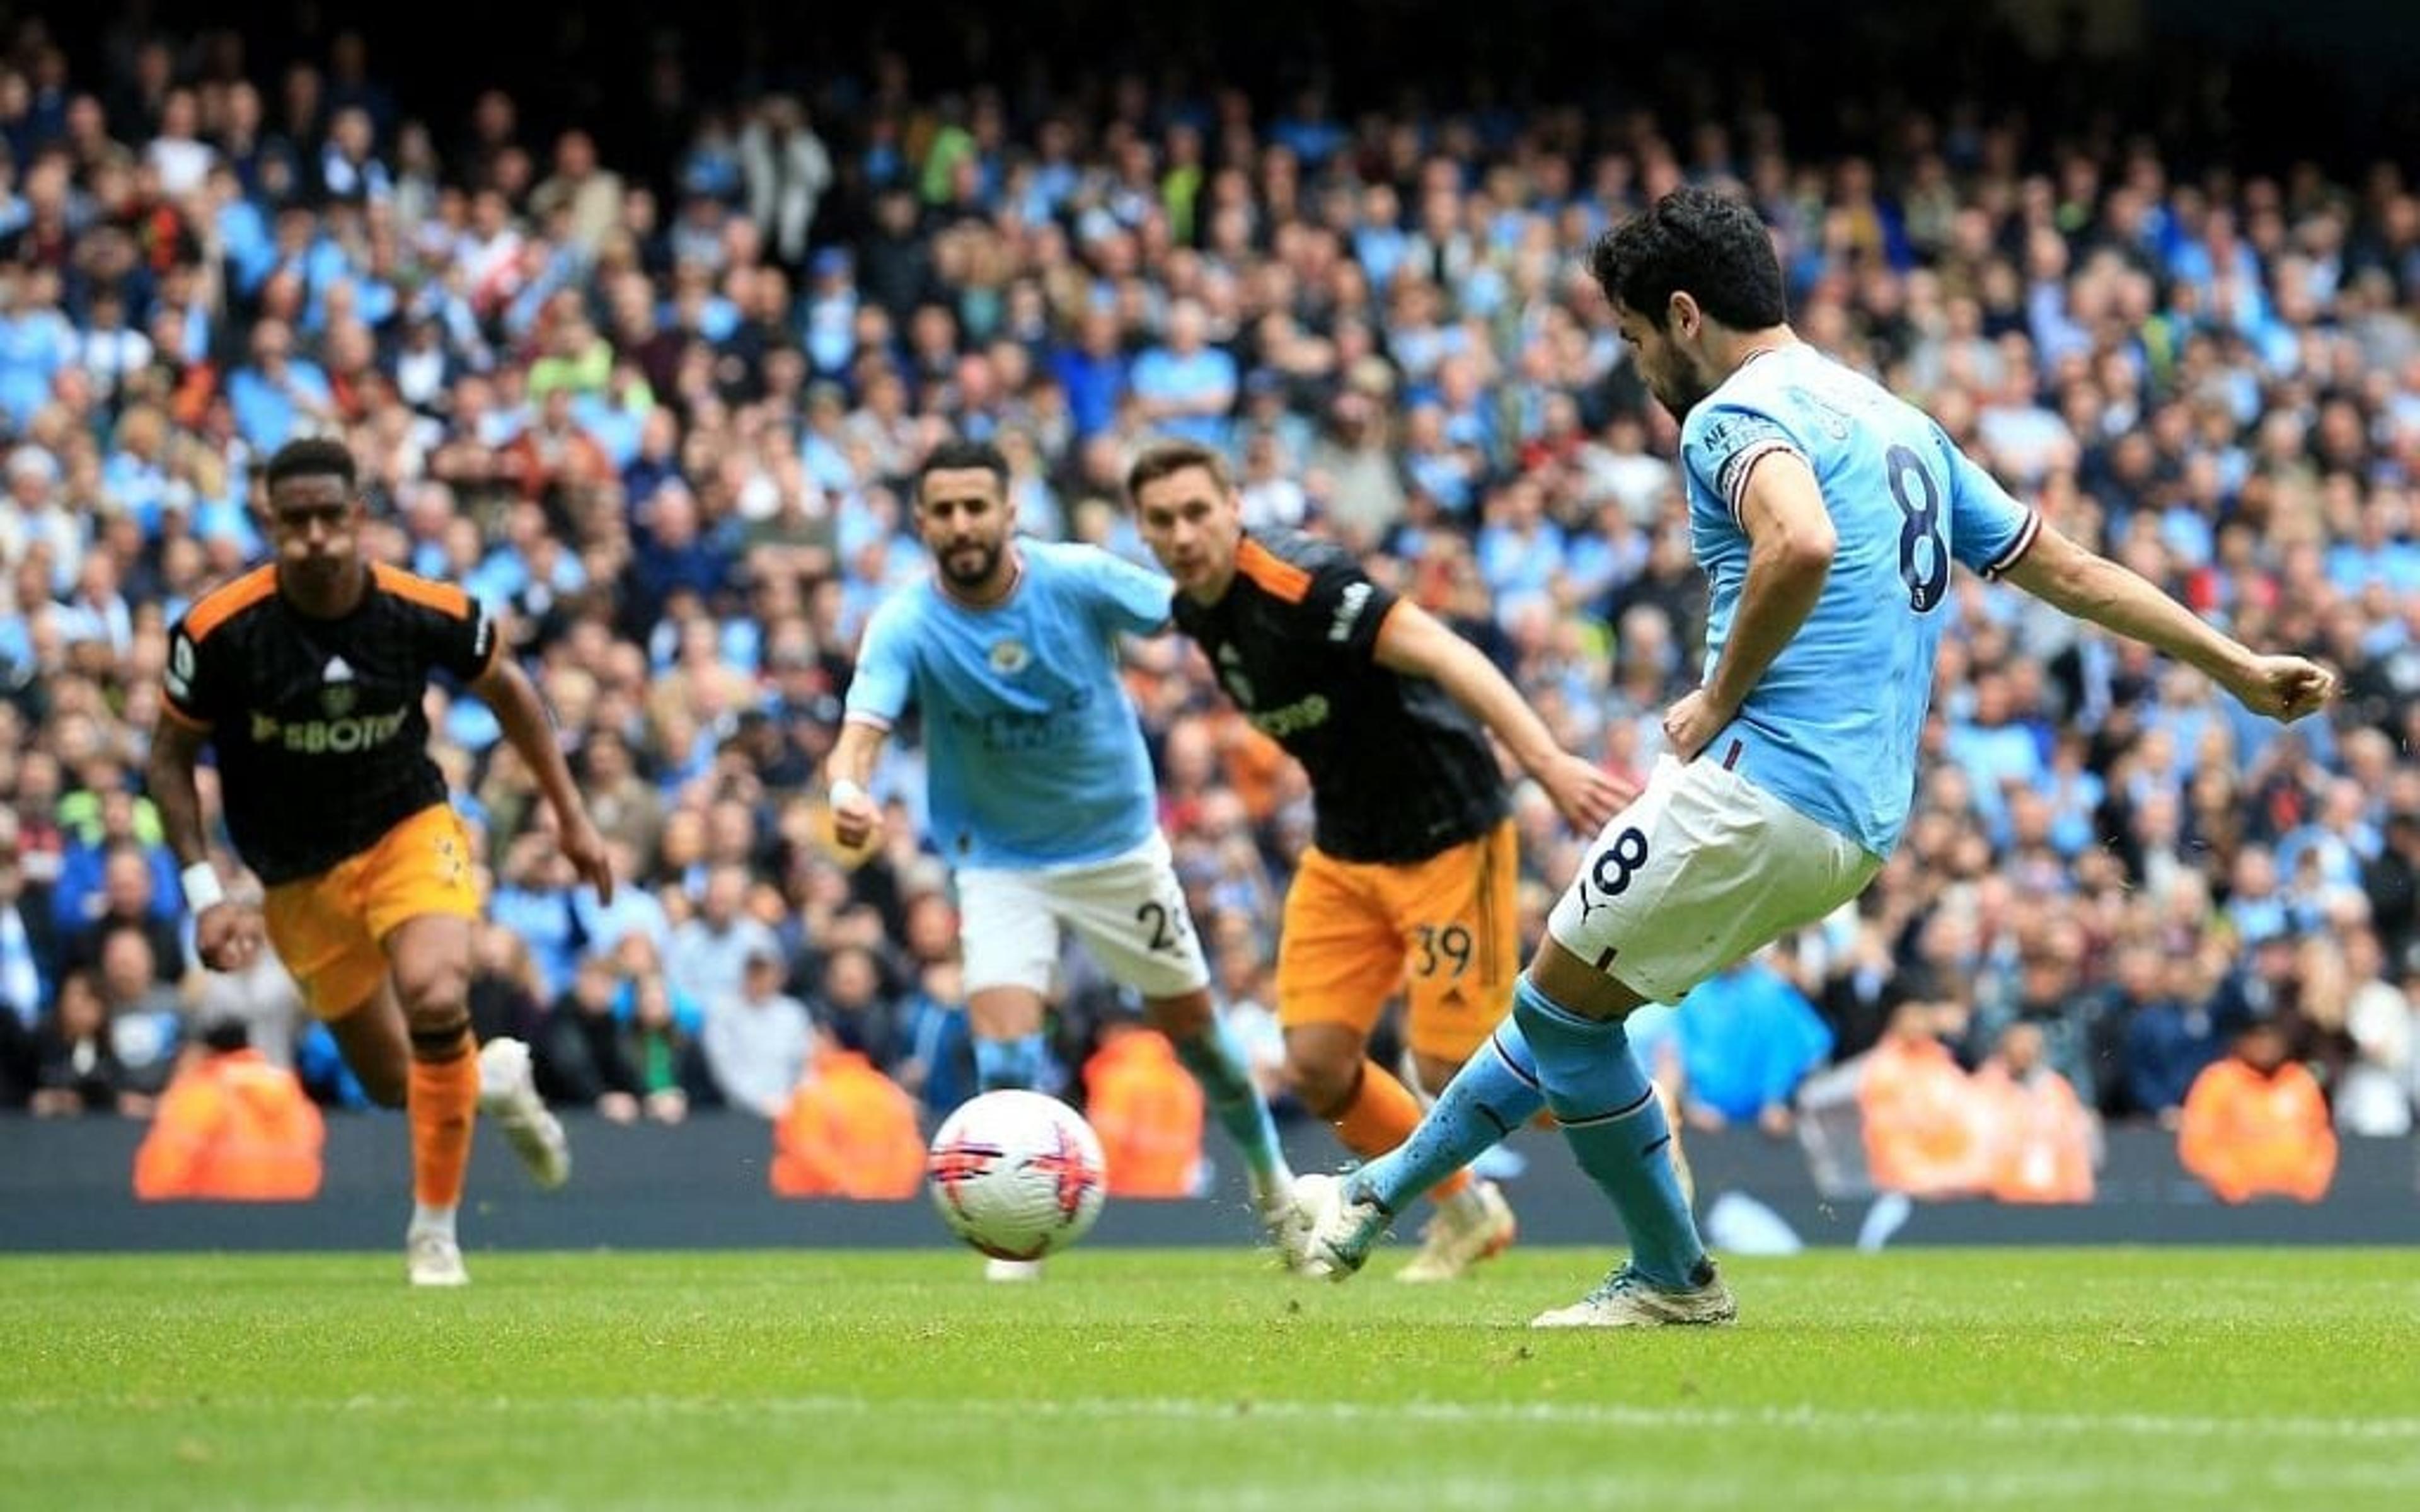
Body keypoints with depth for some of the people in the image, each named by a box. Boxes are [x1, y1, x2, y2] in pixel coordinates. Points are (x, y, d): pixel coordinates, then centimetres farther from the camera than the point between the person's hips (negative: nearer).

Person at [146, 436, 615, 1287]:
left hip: (410, 832, -1)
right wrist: (204, 892, -14)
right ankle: (495, 1079, 45)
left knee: (436, 1000, -29)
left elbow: (505, 689, 4)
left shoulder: (425, 612, -18)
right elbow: (171, 756, -6)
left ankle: (435, 1230, -12)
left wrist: (570, 814, 8)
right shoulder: (219, 631, -21)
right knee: (393, 1083, 7)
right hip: (298, 880, 1)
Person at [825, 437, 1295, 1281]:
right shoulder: (906, 627, -21)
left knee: (1189, 1020, 15)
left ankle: (1268, 1171, 42)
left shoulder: (1078, 580, -20)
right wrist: (848, 789, -56)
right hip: (1000, 862, -1)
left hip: (1120, 844, 1)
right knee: (1003, 1039, -18)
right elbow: (865, 727, -35)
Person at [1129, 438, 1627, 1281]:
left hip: (1446, 835, -8)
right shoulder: (1196, 611, 2)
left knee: (1452, 1068, -7)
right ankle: (1465, 1212, 21)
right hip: (1344, 851, 8)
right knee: (1316, 1064, -1)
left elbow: (1440, 655, -32)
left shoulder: (1296, 583, -24)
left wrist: (1547, 762, -43)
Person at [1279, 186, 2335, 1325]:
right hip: (1861, 826, 10)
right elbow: (2065, 566, 23)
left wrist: (1721, 696, -17)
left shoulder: (1736, 414, -8)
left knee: (1562, 1008, 5)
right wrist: (2237, 668, 27)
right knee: (1564, 998, 19)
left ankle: (1673, 1276, 13)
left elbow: (1803, 545, -31)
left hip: (1760, 784, -10)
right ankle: (1376, 1197, 27)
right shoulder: (1898, 423, 21)